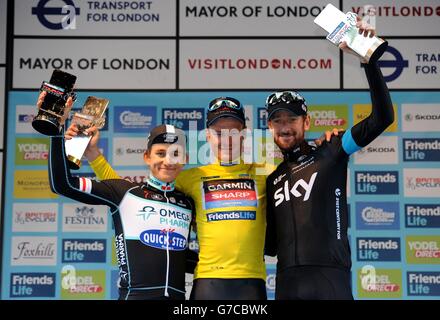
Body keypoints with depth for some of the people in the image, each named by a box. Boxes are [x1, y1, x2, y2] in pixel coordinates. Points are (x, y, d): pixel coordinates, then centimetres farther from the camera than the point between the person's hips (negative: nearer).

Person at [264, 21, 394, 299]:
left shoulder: (330, 153, 5)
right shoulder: (273, 177, 19)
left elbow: (382, 118, -8)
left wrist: (369, 59, -14)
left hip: (330, 279, -4)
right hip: (287, 281, 4)